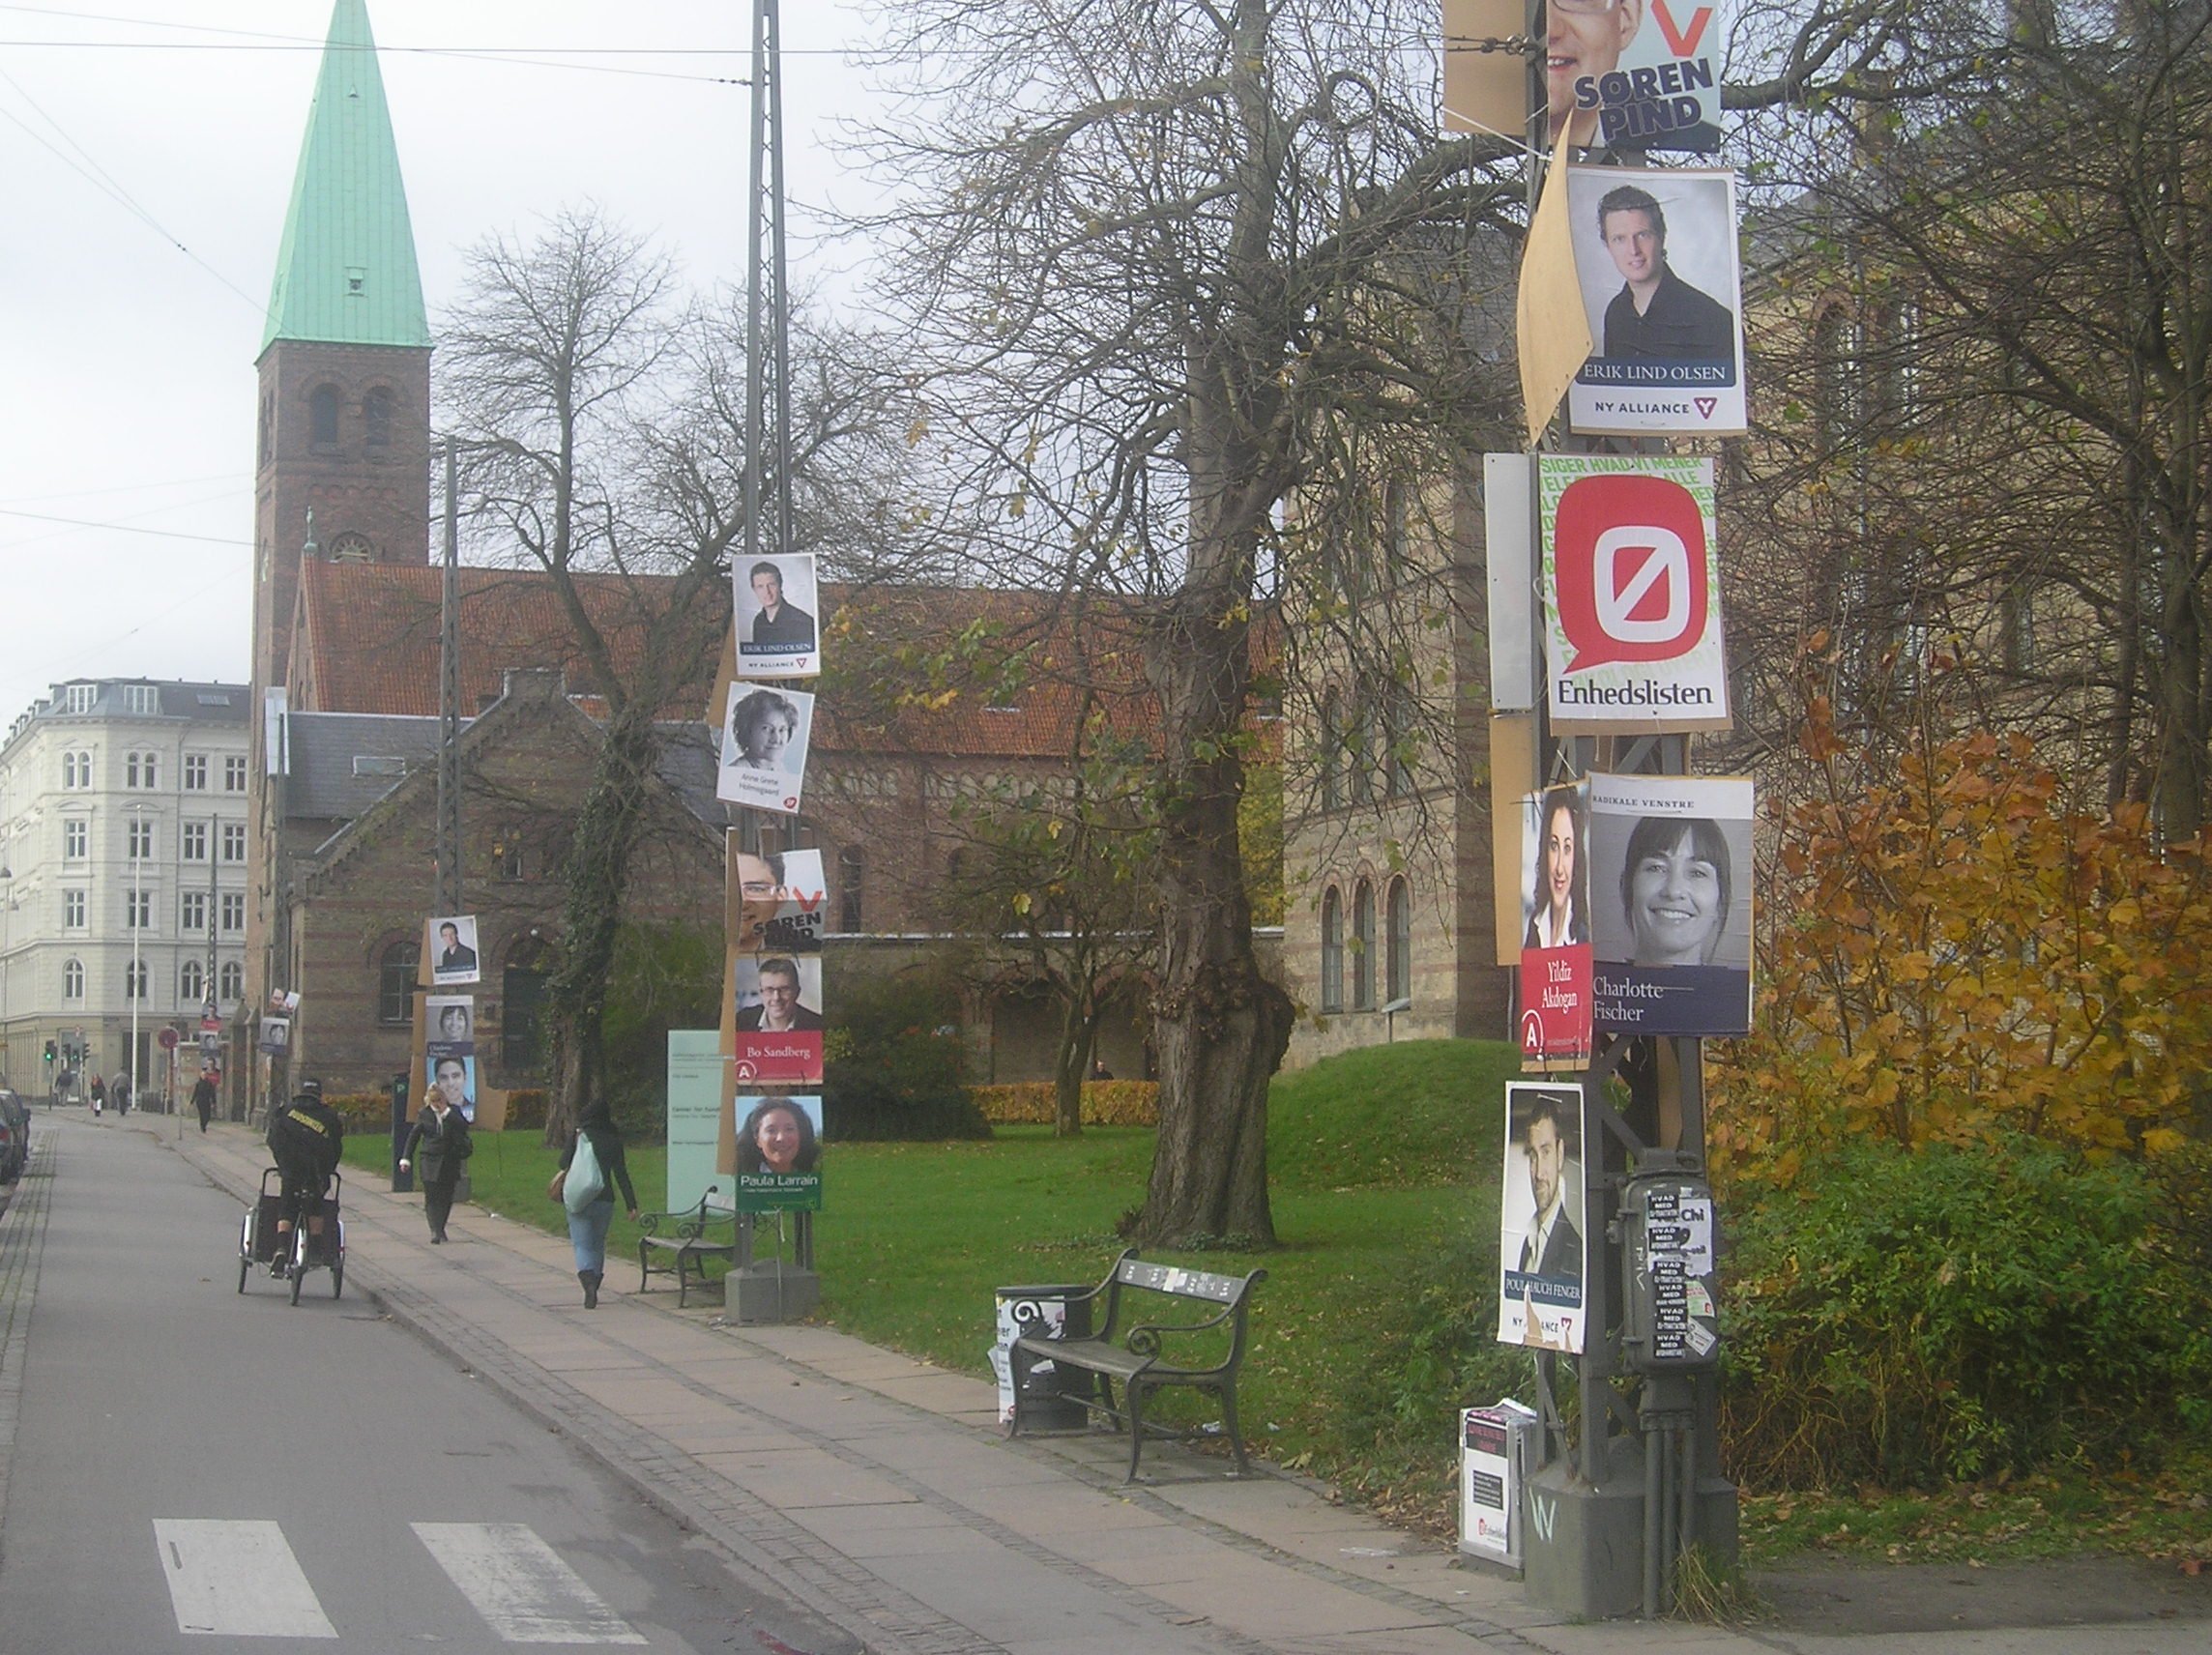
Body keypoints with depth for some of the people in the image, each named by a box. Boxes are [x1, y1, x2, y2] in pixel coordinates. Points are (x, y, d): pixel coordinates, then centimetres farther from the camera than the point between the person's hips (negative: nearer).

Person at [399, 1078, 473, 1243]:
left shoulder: (454, 1111, 5)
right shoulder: (424, 1115, 4)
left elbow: (464, 1126, -11)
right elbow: (413, 1136, 8)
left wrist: (447, 1113, -17)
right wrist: (406, 1158, 3)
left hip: (450, 1161, 1)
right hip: (430, 1160, -1)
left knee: (446, 1197, 5)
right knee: (431, 1197, -11)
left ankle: (440, 1230, 18)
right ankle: (435, 1231, -17)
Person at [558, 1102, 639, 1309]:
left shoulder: (577, 1136, -4)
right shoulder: (613, 1140, -1)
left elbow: (564, 1163, 1)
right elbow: (621, 1175, -2)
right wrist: (631, 1205, 0)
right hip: (604, 1200, 2)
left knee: (582, 1245, -4)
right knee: (598, 1244, 19)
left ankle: (588, 1282, -29)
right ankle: (593, 1287, 23)